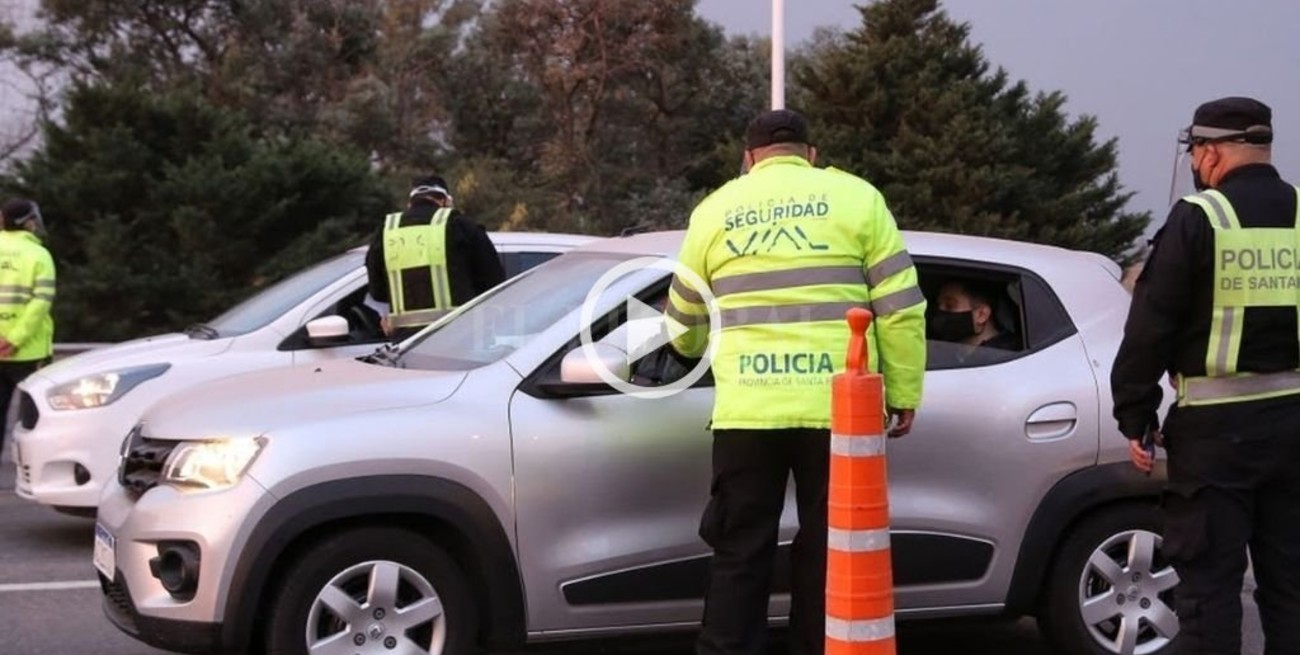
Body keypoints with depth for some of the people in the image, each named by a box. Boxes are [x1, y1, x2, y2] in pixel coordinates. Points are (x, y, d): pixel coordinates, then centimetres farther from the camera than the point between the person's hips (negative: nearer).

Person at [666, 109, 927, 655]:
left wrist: (702, 351, 44)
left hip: (747, 410, 1)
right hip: (837, 409, -1)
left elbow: (683, 323, 22)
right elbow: (900, 306, 0)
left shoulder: (715, 210, 13)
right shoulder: (855, 197, 6)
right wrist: (904, 394, 7)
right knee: (827, 554, 7)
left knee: (739, 555, 8)